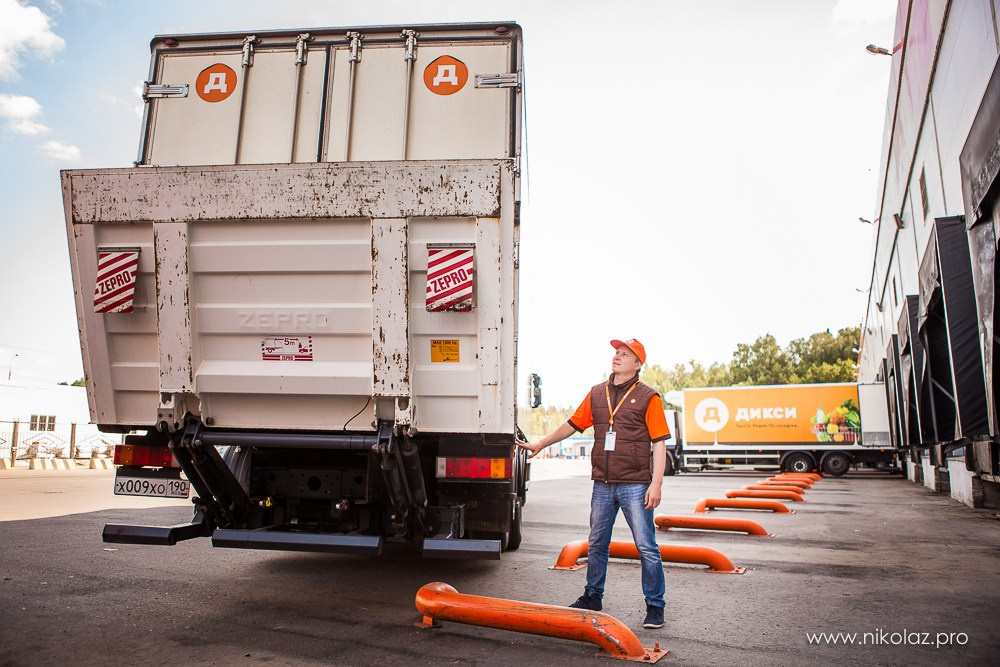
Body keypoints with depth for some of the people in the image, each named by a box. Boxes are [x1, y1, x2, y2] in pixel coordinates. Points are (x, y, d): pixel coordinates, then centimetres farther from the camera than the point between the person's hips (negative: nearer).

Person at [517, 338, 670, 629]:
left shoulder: (648, 397, -3)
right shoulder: (597, 393, 11)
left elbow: (659, 443, -6)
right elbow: (573, 424, 20)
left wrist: (656, 484, -13)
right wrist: (540, 444, 22)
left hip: (635, 485, -5)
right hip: (603, 485, 5)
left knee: (647, 547, -1)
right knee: (596, 545, 14)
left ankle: (655, 607, 13)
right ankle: (593, 597, 29)